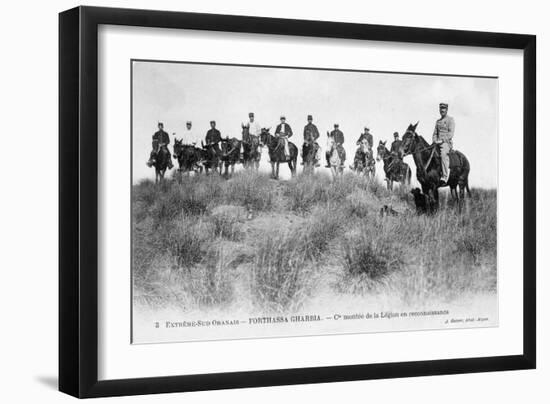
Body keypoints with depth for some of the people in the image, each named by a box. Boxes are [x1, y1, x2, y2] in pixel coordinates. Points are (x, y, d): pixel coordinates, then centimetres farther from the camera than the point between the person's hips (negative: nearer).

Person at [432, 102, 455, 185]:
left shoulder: (450, 120, 2)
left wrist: (442, 140, -18)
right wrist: (435, 141, 2)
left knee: (443, 154, -36)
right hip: (438, 143, 7)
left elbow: (451, 133, -8)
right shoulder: (438, 121, 21)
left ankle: (445, 177, -42)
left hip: (447, 142, -7)